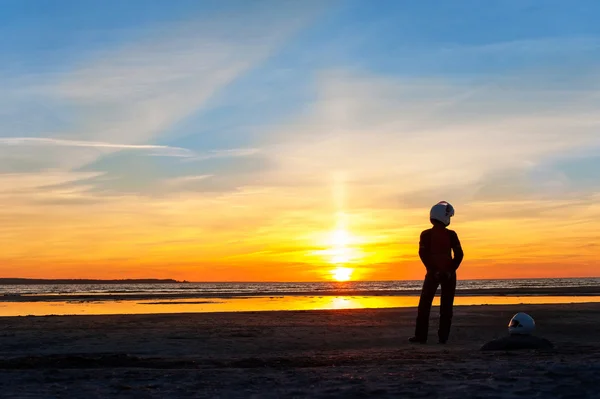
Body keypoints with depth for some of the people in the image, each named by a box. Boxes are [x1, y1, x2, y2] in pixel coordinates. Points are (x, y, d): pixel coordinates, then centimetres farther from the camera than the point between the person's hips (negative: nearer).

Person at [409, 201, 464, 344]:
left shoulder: (426, 234, -3)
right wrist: (452, 269, -3)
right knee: (446, 306, 6)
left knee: (424, 305, 6)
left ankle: (421, 336, 2)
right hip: (449, 274, 1)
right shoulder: (451, 235, -2)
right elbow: (459, 254, -7)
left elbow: (423, 253, -10)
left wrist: (432, 269, -7)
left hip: (433, 273, 0)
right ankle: (443, 336, 3)